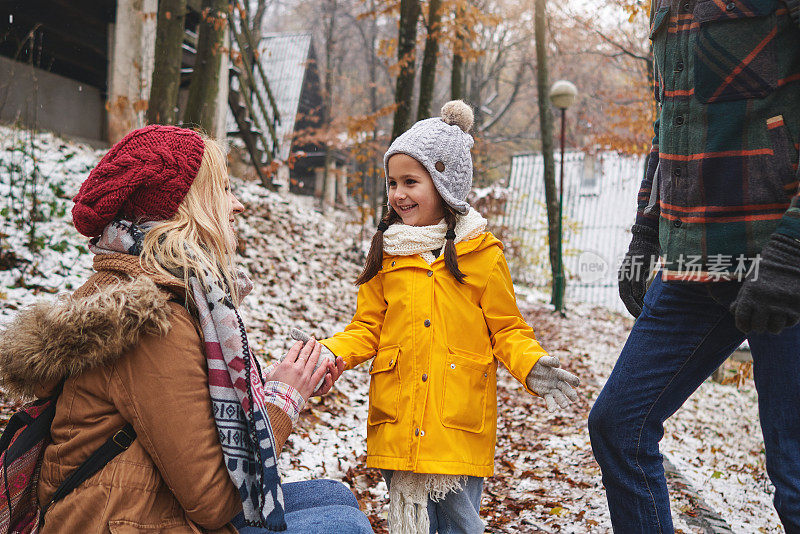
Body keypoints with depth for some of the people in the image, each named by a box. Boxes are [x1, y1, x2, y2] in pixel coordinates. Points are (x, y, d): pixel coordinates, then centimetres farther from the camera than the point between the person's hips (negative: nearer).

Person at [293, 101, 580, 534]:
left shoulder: (483, 254, -2)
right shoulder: (386, 252, 7)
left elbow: (507, 331, 1)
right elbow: (366, 329, 9)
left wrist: (531, 366, -17)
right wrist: (327, 354, -8)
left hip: (460, 427, -2)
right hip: (396, 427, 2)